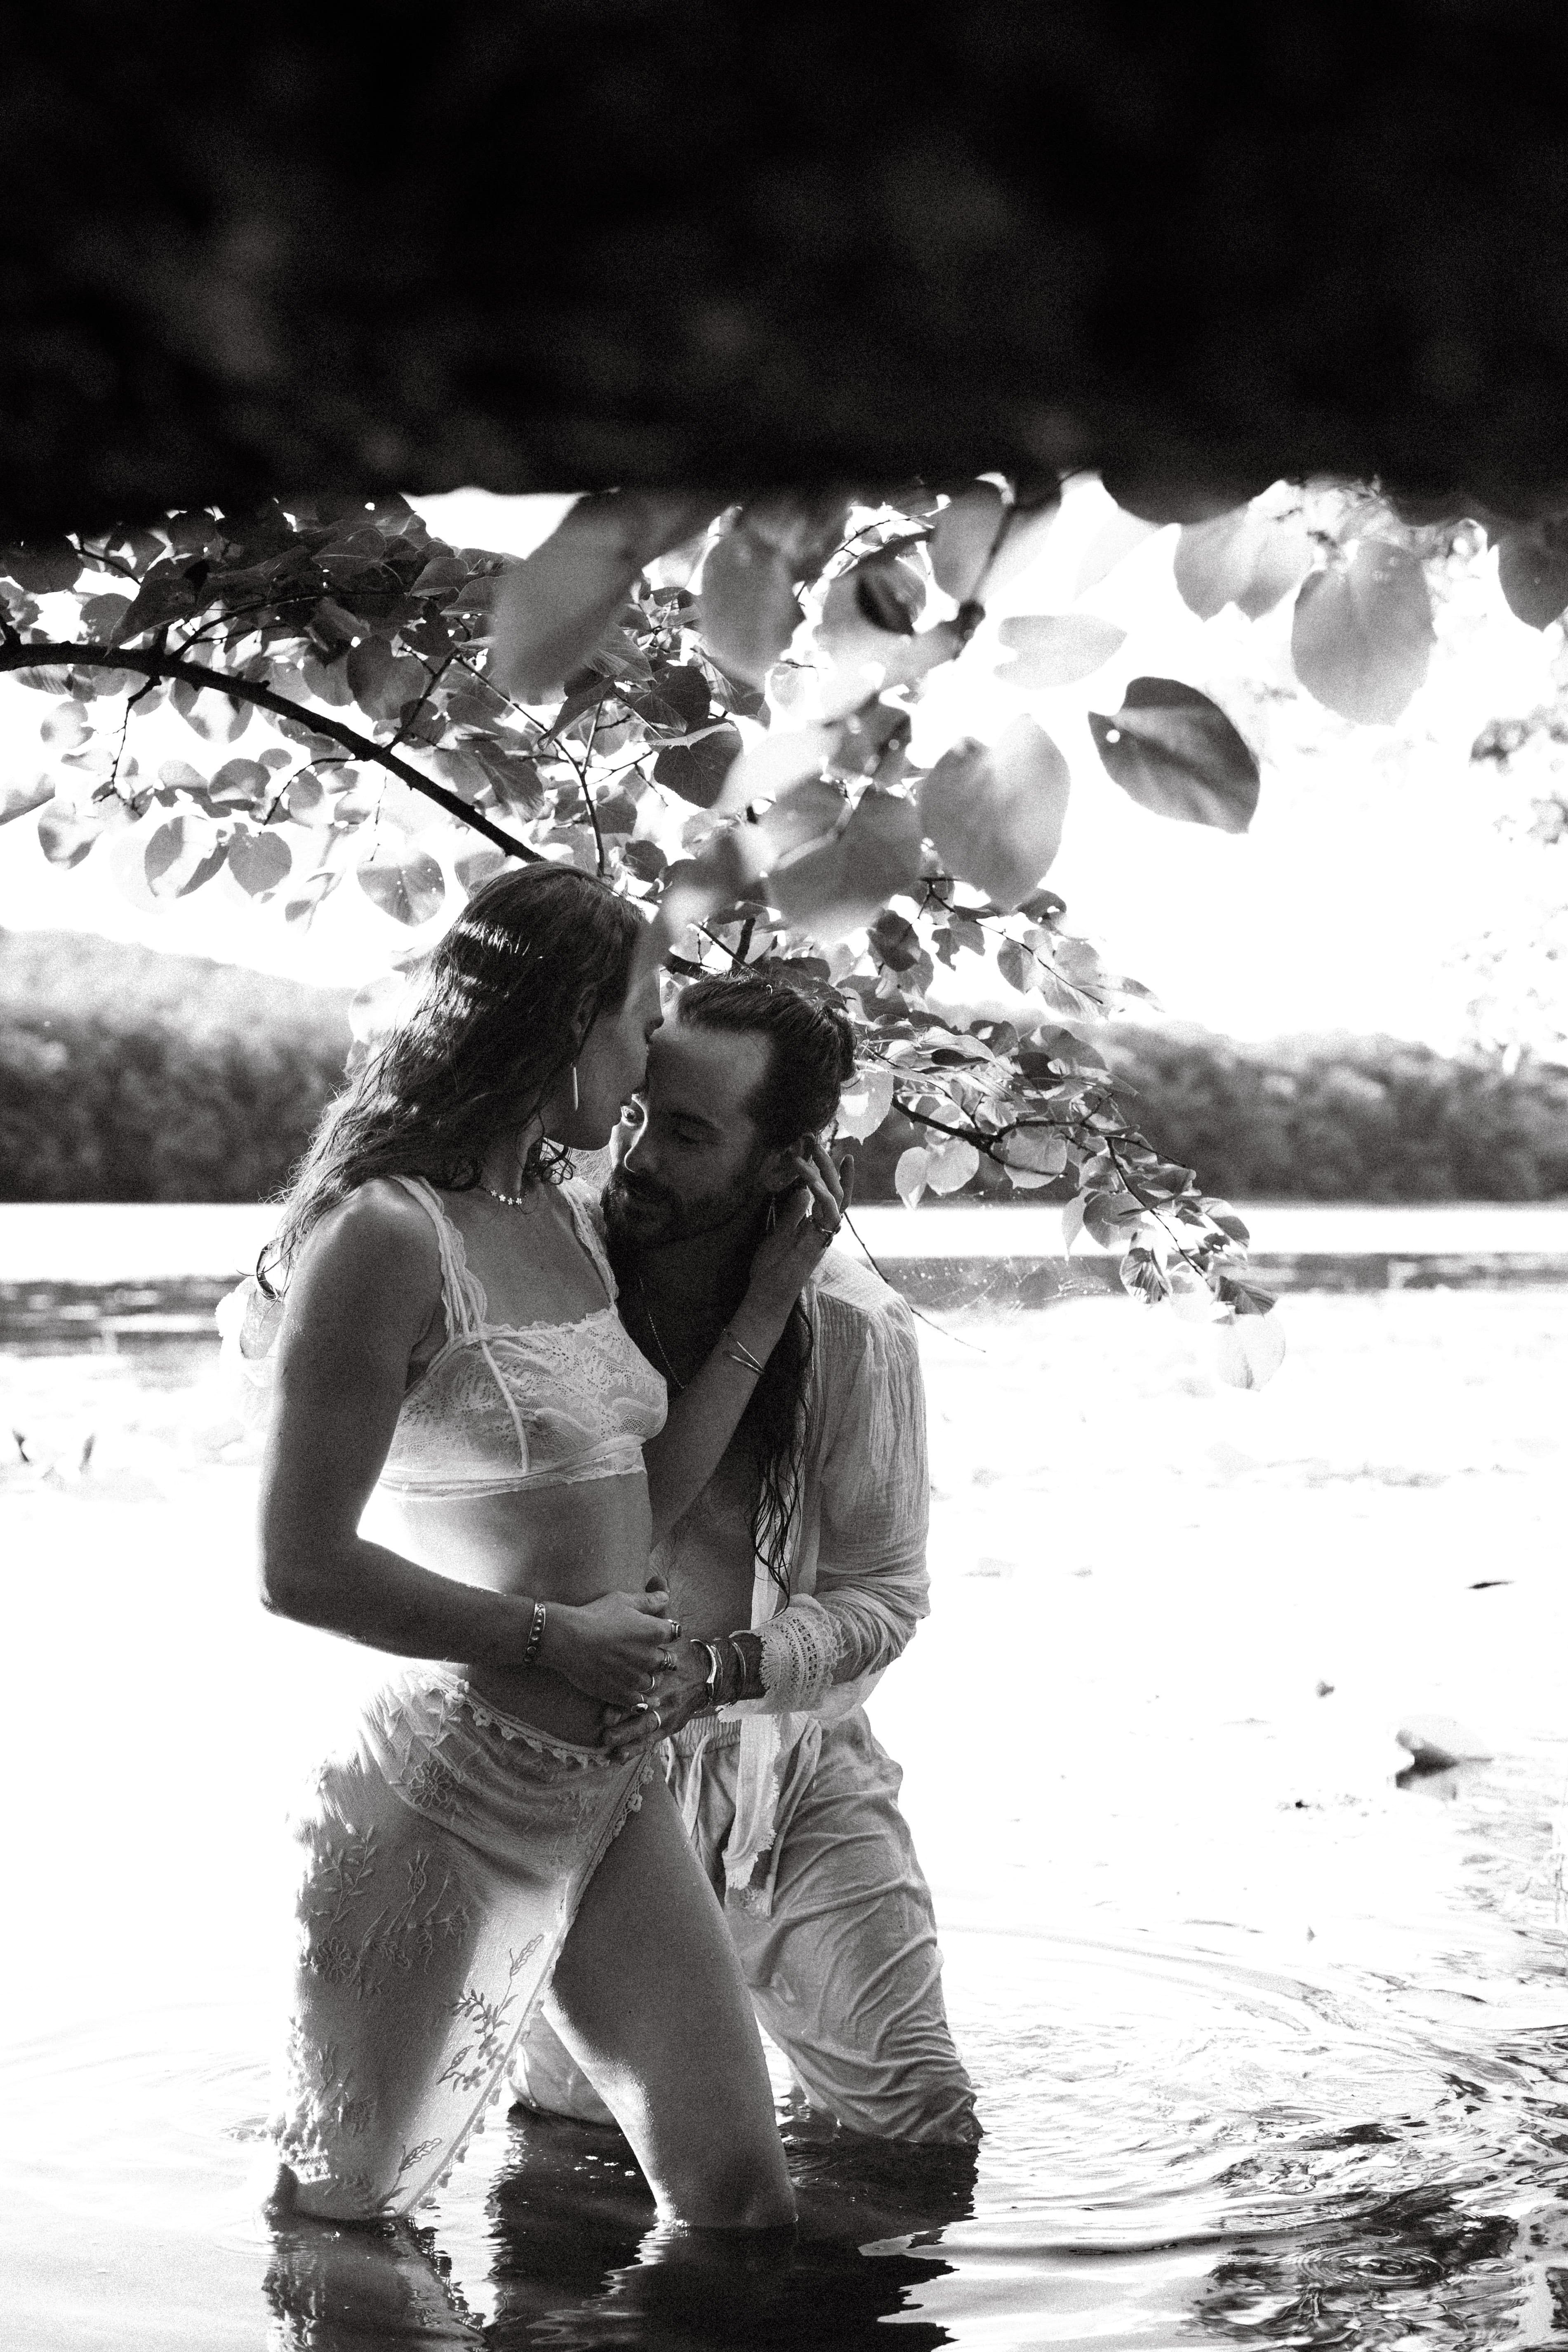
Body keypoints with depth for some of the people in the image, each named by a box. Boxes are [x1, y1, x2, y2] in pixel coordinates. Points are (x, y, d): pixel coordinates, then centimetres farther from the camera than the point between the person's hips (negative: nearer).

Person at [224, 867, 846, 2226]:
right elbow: (301, 1568, -18)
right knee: (336, 2214, 9)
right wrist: (555, 1639, -13)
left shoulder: (570, 1222, 11)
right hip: (444, 1796, -8)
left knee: (740, 2196, 8)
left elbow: (644, 1505, 9)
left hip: (610, 1789, 8)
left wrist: (769, 1298, 7)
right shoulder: (388, 1236, -16)